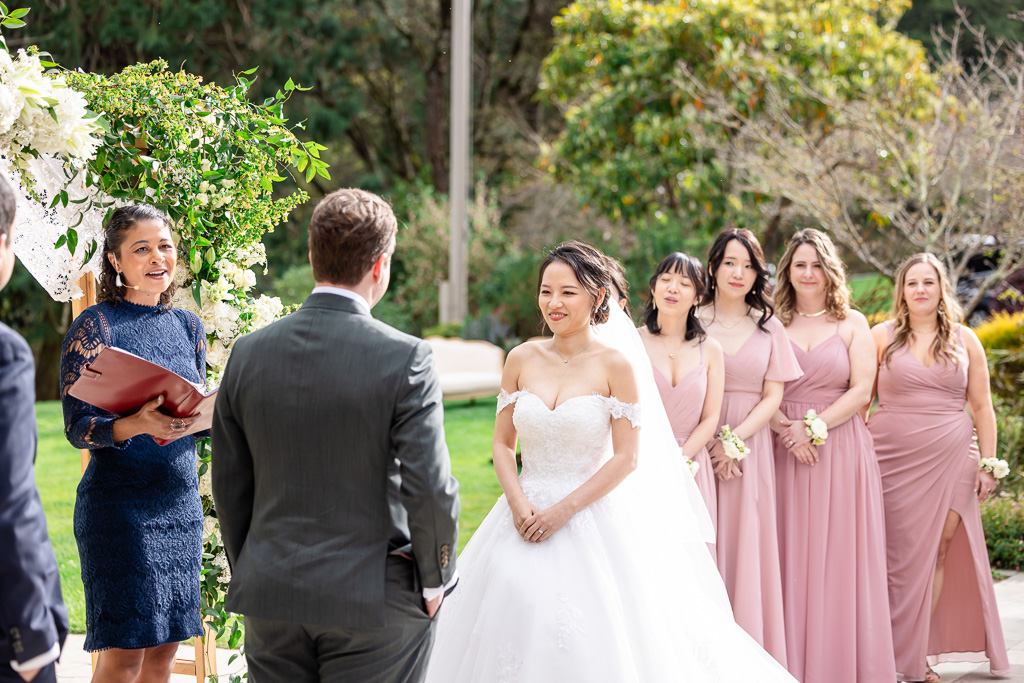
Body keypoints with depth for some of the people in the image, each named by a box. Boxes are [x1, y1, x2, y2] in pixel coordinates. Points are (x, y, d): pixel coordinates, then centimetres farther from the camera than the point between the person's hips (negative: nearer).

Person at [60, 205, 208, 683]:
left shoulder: (188, 325, 12)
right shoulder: (96, 325, -6)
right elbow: (77, 426, -11)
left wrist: (197, 420, -8)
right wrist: (137, 425, -29)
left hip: (180, 502, 6)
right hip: (120, 502, -6)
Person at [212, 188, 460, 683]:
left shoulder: (248, 354, 1)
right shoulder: (404, 359, -12)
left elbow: (230, 487, 7)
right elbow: (429, 489, -14)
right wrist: (434, 581, 0)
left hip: (270, 600, 4)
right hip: (373, 604, -4)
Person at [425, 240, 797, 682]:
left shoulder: (616, 364, -7)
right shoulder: (523, 359, 4)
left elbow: (626, 458, -8)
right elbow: (502, 444, 8)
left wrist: (564, 510, -14)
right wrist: (519, 505, -9)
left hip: (592, 521, -4)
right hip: (525, 513, 4)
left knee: (590, 643, -5)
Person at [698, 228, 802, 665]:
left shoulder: (769, 328, 10)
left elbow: (773, 396, 5)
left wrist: (736, 439, -9)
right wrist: (711, 440, -13)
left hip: (751, 445, 2)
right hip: (700, 445, -2)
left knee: (748, 546, -1)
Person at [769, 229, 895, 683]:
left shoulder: (852, 324, 7)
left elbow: (861, 391, -2)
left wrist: (814, 425, -12)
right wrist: (789, 431, -13)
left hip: (843, 448, -1)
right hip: (787, 454, 1)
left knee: (842, 557, -1)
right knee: (793, 557, -1)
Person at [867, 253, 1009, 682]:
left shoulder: (965, 340, 9)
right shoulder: (882, 337, 5)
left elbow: (981, 407, 10)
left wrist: (988, 464, 4)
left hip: (949, 460, 2)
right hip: (894, 459, -1)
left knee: (939, 551, -1)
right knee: (899, 555, -2)